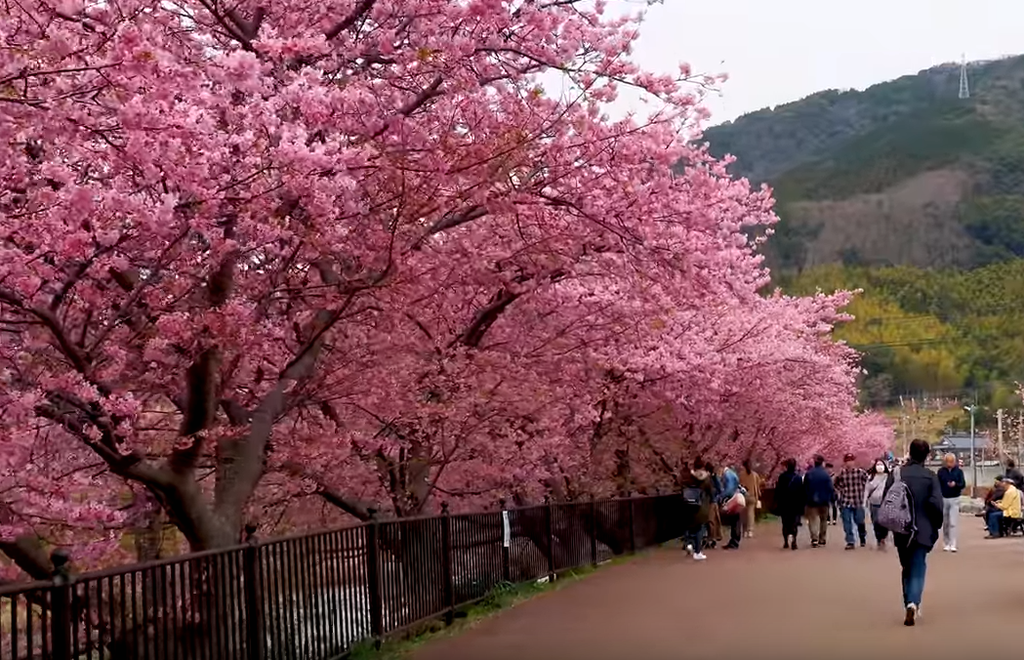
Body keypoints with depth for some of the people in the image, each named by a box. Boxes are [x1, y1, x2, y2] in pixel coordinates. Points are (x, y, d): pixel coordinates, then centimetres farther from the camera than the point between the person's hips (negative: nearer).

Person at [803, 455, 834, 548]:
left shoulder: (808, 474, 0)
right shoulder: (825, 473, -8)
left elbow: (805, 488, 2)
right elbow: (830, 488, -11)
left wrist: (805, 500, 8)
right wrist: (830, 499, -2)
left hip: (811, 501, 1)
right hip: (823, 501, -1)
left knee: (813, 519, 1)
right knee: (823, 520, 14)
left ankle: (814, 538, -17)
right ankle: (821, 540, 14)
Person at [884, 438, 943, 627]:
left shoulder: (897, 473, -2)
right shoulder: (930, 476, -6)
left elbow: (886, 501, -3)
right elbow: (936, 504, -13)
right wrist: (936, 525, 3)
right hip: (923, 531, -2)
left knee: (907, 568, 18)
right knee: (918, 569, 2)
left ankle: (909, 605, 17)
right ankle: (913, 602, -20)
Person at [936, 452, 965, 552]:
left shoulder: (959, 471, -1)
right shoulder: (941, 471, 0)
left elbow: (963, 484, -3)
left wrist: (955, 484, -25)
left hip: (954, 499, -1)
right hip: (943, 499, 1)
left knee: (953, 523, -8)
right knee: (945, 523, 10)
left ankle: (953, 545, -8)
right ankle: (946, 543, 20)